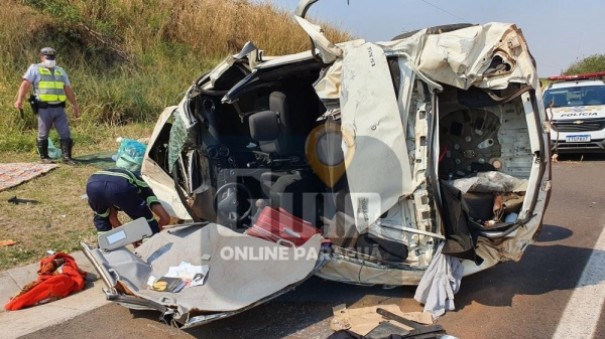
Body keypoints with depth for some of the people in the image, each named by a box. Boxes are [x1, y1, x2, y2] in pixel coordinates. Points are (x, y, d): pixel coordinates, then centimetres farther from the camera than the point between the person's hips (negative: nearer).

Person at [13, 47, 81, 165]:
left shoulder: (60, 71, 19)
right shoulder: (35, 68, 4)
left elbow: (68, 89, 20)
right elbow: (25, 84, -6)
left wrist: (75, 105, 17)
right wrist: (20, 100, -18)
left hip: (59, 108, 4)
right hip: (44, 108, -4)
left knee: (65, 133, -1)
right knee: (43, 134, 5)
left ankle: (66, 157, 4)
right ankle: (44, 157, 18)